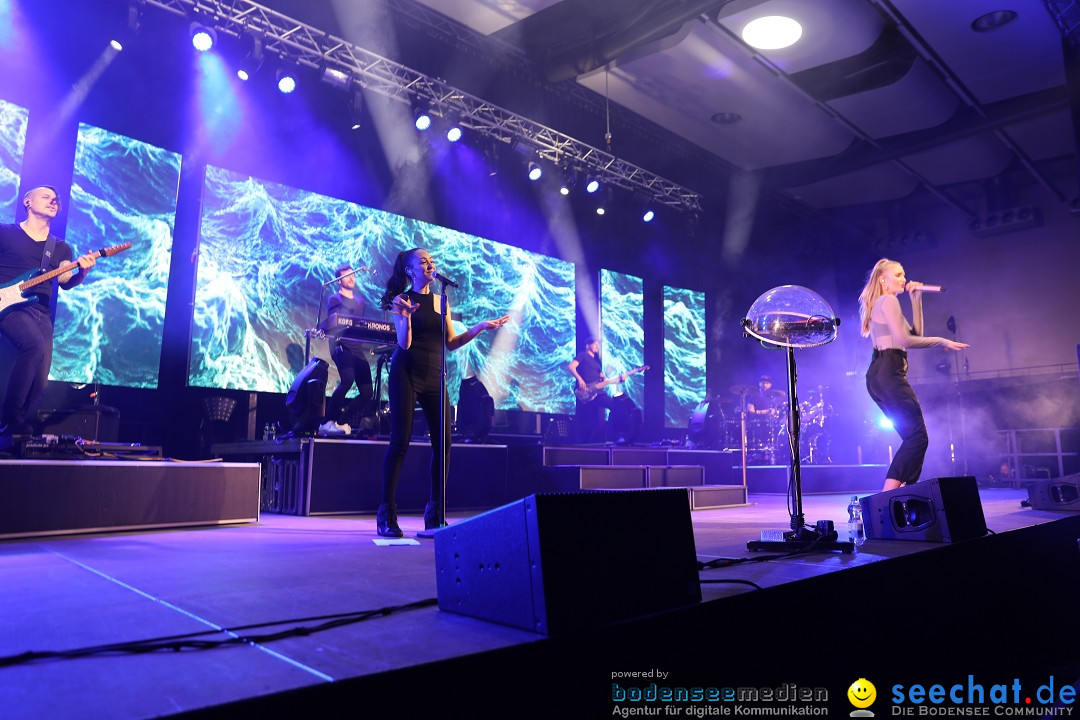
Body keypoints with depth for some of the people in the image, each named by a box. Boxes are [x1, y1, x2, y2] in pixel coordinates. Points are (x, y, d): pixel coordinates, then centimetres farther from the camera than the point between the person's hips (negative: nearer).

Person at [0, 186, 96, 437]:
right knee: (35, 344, -33)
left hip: (41, 312, 4)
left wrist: (82, 271, -20)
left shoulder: (60, 248, 19)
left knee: (40, 383, -6)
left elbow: (65, 281, 2)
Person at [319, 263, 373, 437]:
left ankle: (341, 421, 9)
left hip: (358, 349, 7)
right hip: (341, 347, -7)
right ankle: (327, 422, -22)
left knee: (367, 393, -2)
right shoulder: (334, 299, 6)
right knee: (348, 380, -31)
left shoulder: (361, 302, 24)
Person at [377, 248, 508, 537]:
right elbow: (405, 344, -9)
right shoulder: (402, 300, 0)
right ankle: (386, 516, 0)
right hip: (406, 373, -5)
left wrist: (480, 327, 5)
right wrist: (406, 315, -24)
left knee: (443, 442, -1)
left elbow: (450, 343, 11)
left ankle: (435, 515, 10)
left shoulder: (441, 301, 14)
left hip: (434, 377, 5)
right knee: (400, 441, -8)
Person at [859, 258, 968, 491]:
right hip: (888, 373, -10)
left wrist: (916, 300, 19)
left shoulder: (881, 303, 26)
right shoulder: (888, 300, -4)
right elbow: (904, 340, -15)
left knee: (913, 438, 12)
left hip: (879, 376, 10)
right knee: (917, 437, -14)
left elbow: (916, 333, 23)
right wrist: (941, 341, -6)